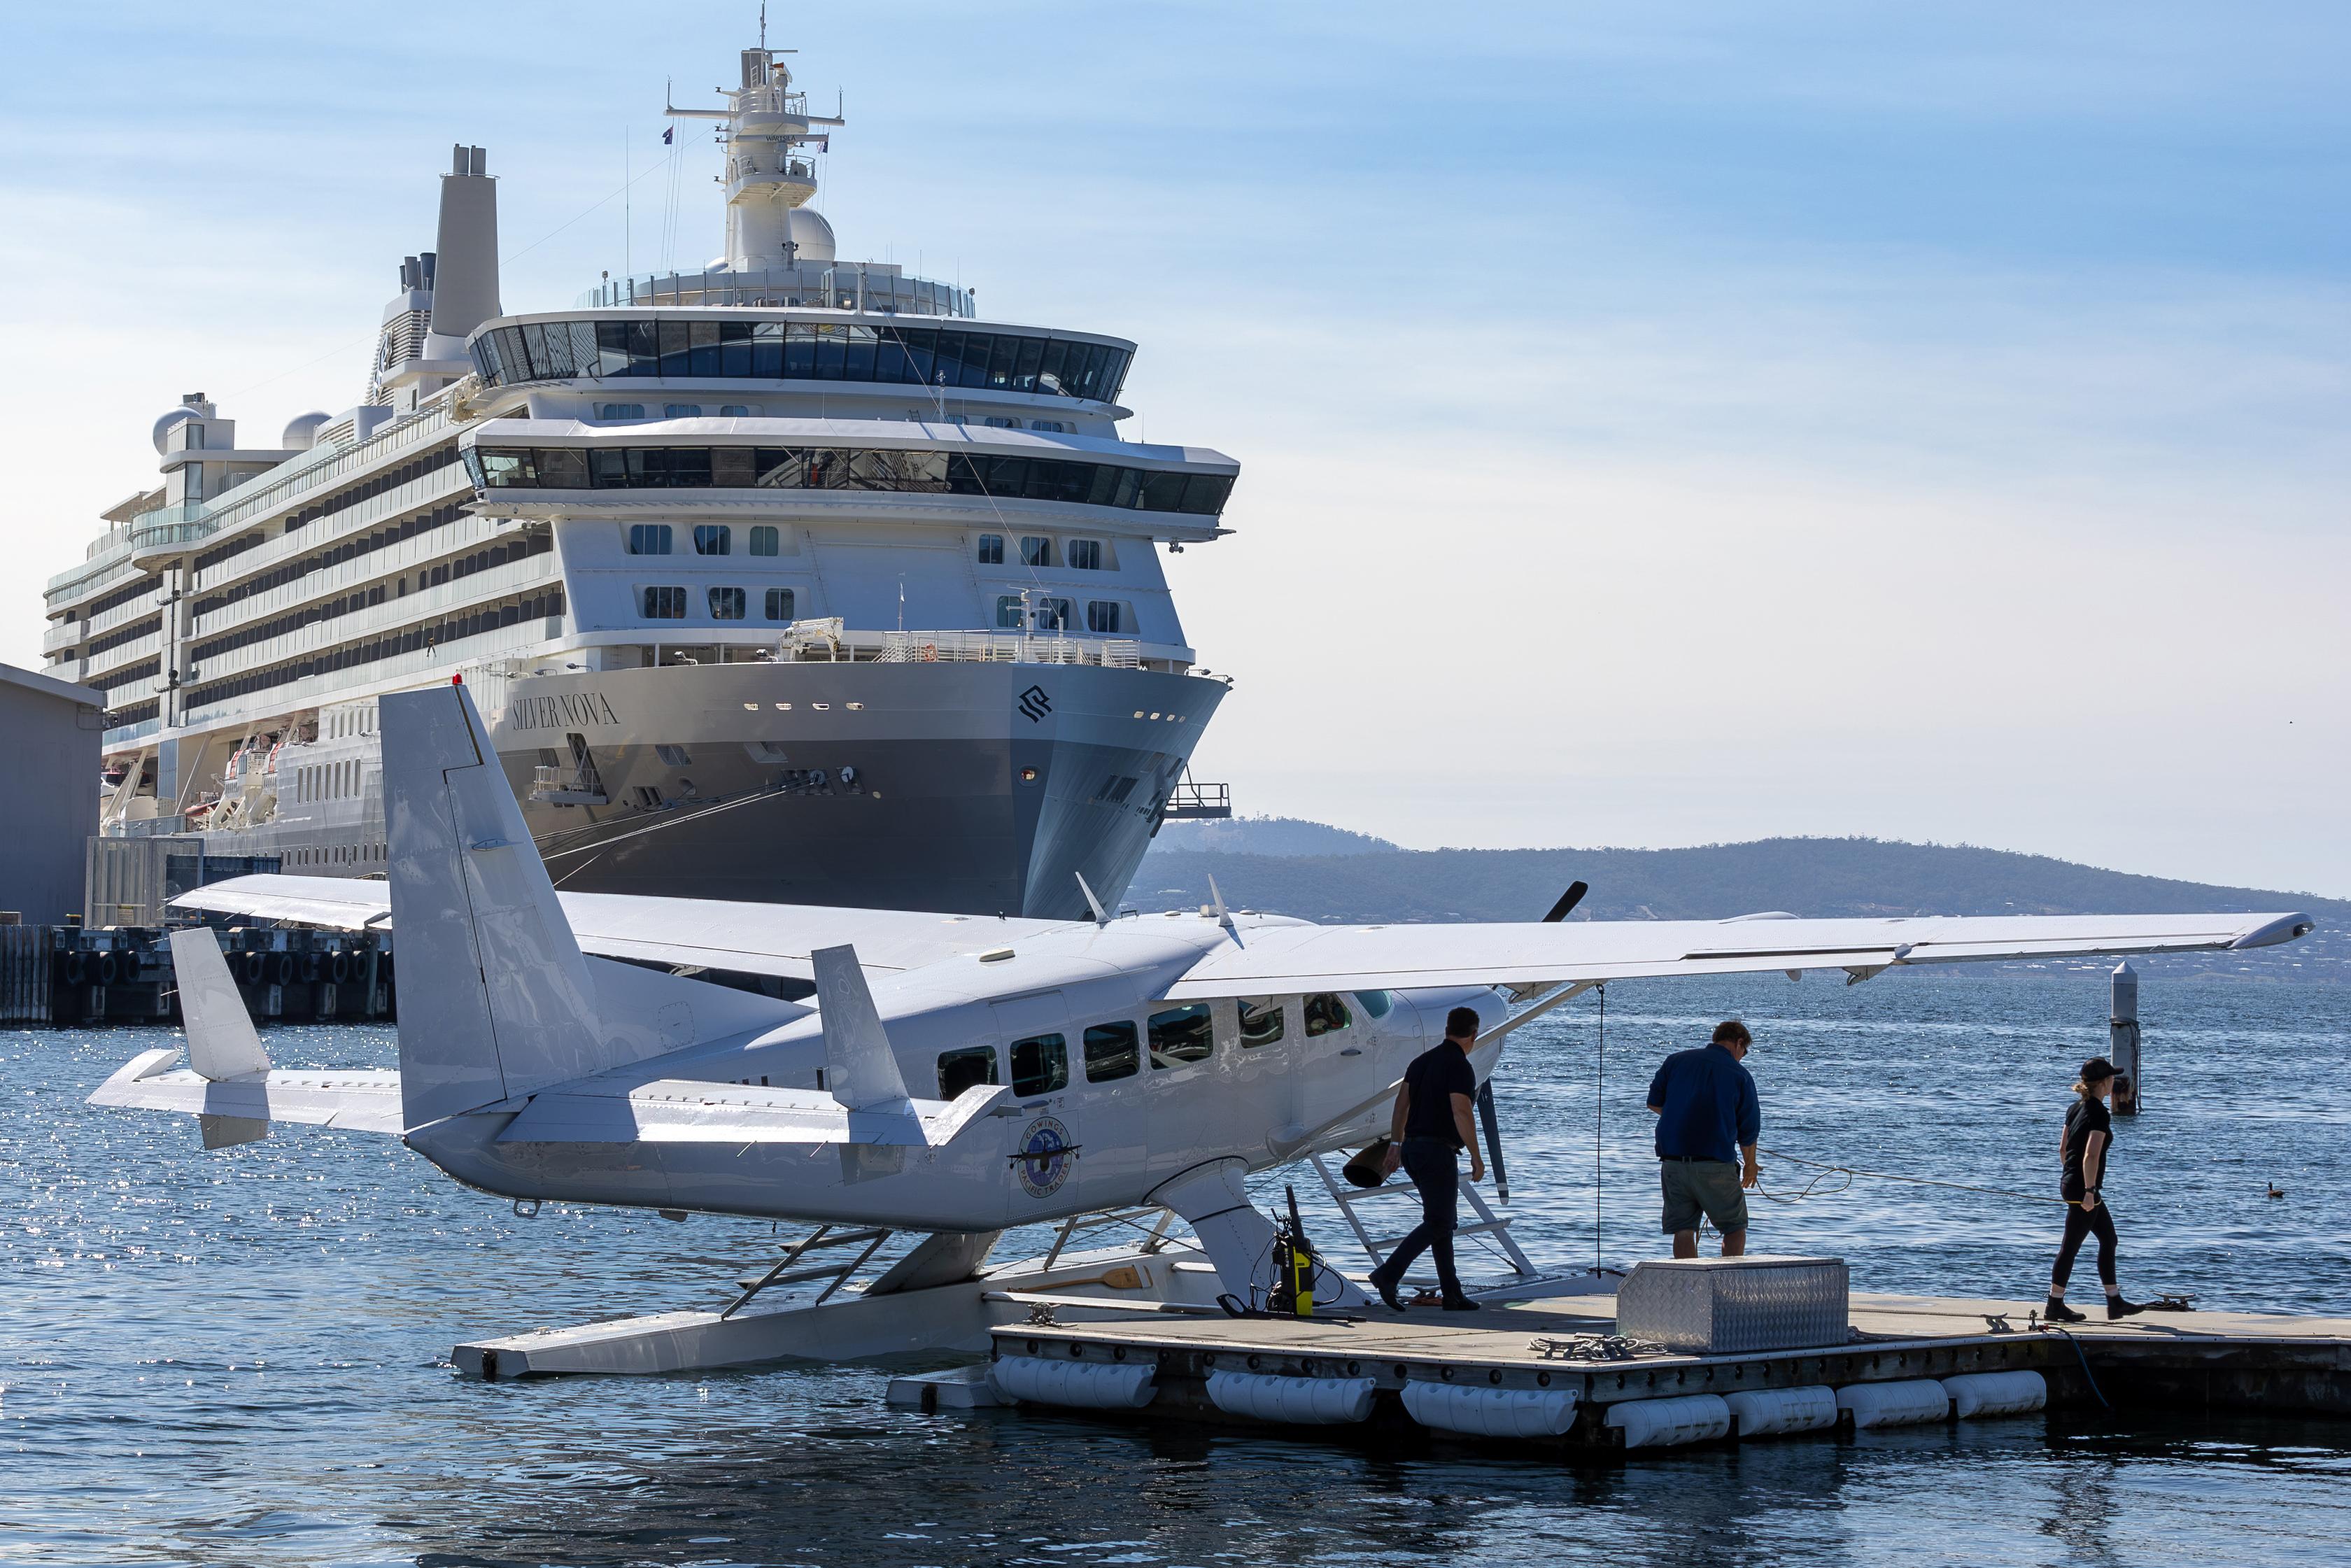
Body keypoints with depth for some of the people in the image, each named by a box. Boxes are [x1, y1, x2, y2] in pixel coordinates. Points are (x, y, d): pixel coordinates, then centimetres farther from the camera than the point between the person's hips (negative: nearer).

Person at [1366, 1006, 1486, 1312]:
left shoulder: (1422, 1061, 12)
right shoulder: (1460, 1068, -13)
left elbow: (1401, 1104, 15)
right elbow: (1461, 1115, -20)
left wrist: (1396, 1145, 20)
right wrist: (1476, 1158, -16)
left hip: (1413, 1148, 9)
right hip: (1438, 1151, -9)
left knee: (1445, 1220, 13)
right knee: (1437, 1223, -5)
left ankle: (1452, 1294, 12)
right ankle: (1388, 1274, -18)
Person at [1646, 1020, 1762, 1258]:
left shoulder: (1676, 1060, 7)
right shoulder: (1740, 1075, 0)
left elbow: (1654, 1104, 11)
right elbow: (1749, 1131, 4)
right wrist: (1751, 1166, 20)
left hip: (1672, 1162, 3)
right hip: (1716, 1165, -3)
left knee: (1683, 1230, 8)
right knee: (1735, 1228, 10)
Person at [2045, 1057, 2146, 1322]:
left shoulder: (2077, 1108, 10)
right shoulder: (2099, 1113, -17)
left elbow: (2062, 1149, 16)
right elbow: (2091, 1156, -25)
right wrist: (2089, 1191, -24)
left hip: (2070, 1183, 10)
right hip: (2083, 1189, -10)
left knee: (2109, 1240, 17)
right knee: (2070, 1247, -1)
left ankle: (2115, 1302, 21)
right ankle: (2055, 1306, 7)